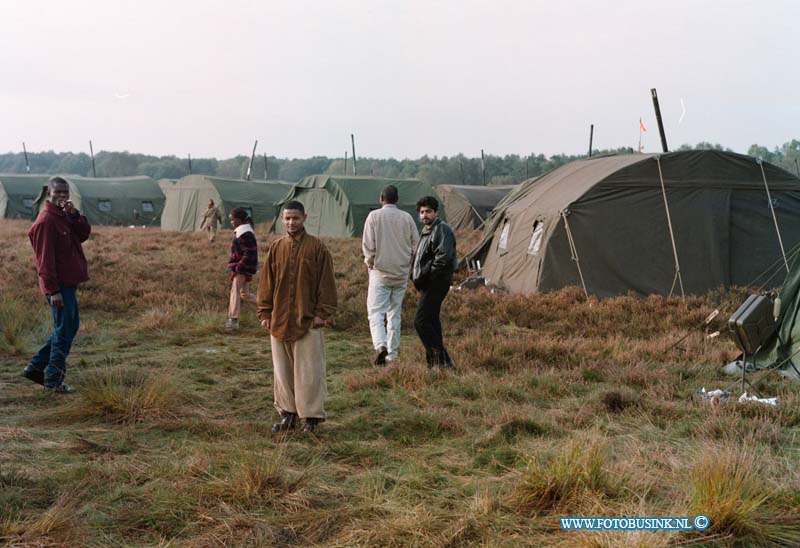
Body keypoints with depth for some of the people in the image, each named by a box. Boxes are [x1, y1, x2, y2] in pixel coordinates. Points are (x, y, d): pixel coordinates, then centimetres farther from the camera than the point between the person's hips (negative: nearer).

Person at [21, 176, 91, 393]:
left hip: (69, 283, 10)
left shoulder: (64, 215, 14)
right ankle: (53, 381, 7)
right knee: (65, 330, -3)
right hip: (59, 286, -10)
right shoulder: (46, 220, -15)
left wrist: (74, 215, -11)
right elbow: (45, 258, -19)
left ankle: (36, 366, 23)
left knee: (69, 327, 17)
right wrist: (53, 290, -21)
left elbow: (84, 234, 4)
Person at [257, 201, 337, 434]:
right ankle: (287, 413, 22)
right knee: (283, 370, 11)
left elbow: (326, 283, -2)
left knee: (309, 371, 0)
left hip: (308, 320, -4)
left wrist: (323, 313, -7)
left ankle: (312, 416, 11)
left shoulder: (317, 247, -4)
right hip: (279, 319, 4)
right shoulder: (276, 247, 6)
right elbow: (266, 282, 9)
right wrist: (265, 313, 5)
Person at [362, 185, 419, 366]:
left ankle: (381, 346, -23)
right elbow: (416, 245, 4)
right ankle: (392, 354, 12)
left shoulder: (374, 216, -6)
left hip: (380, 272, -3)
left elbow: (368, 244, -9)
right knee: (395, 314, 11)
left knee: (376, 312, -1)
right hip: (402, 273, 3)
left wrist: (369, 261, 9)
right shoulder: (407, 218, 2)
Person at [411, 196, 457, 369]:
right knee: (431, 321, 15)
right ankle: (435, 361, 23)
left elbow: (443, 257, -24)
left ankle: (441, 360, -14)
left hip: (437, 282, -11)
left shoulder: (442, 229, -13)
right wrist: (416, 276, 15)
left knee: (421, 321, -16)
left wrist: (425, 275, -19)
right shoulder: (426, 230, 19)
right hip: (428, 283, 11)